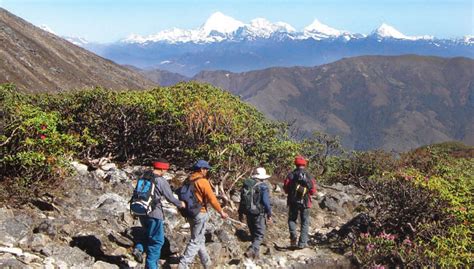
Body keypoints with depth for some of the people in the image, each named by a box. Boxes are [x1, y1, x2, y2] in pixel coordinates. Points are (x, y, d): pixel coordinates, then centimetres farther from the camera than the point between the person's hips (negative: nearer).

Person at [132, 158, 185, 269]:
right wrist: (180, 204, 10)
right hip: (154, 214, -7)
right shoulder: (161, 181, -15)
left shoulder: (145, 176, 4)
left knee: (150, 235, 27)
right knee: (157, 240, 7)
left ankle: (139, 248, 4)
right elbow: (170, 198, -9)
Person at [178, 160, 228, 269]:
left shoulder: (189, 180, 7)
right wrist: (221, 212, -4)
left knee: (200, 239, 19)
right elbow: (212, 199, -15)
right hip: (200, 214, -8)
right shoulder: (203, 181, -17)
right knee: (196, 241, -3)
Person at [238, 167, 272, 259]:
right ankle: (252, 250, -18)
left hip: (248, 213, 6)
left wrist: (240, 213, 18)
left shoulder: (246, 184, 7)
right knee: (259, 234, 1)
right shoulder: (263, 186, -12)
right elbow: (266, 201, -15)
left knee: (253, 233, 20)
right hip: (259, 214, -6)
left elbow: (242, 200, 11)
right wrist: (269, 214, -6)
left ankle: (256, 251, 29)